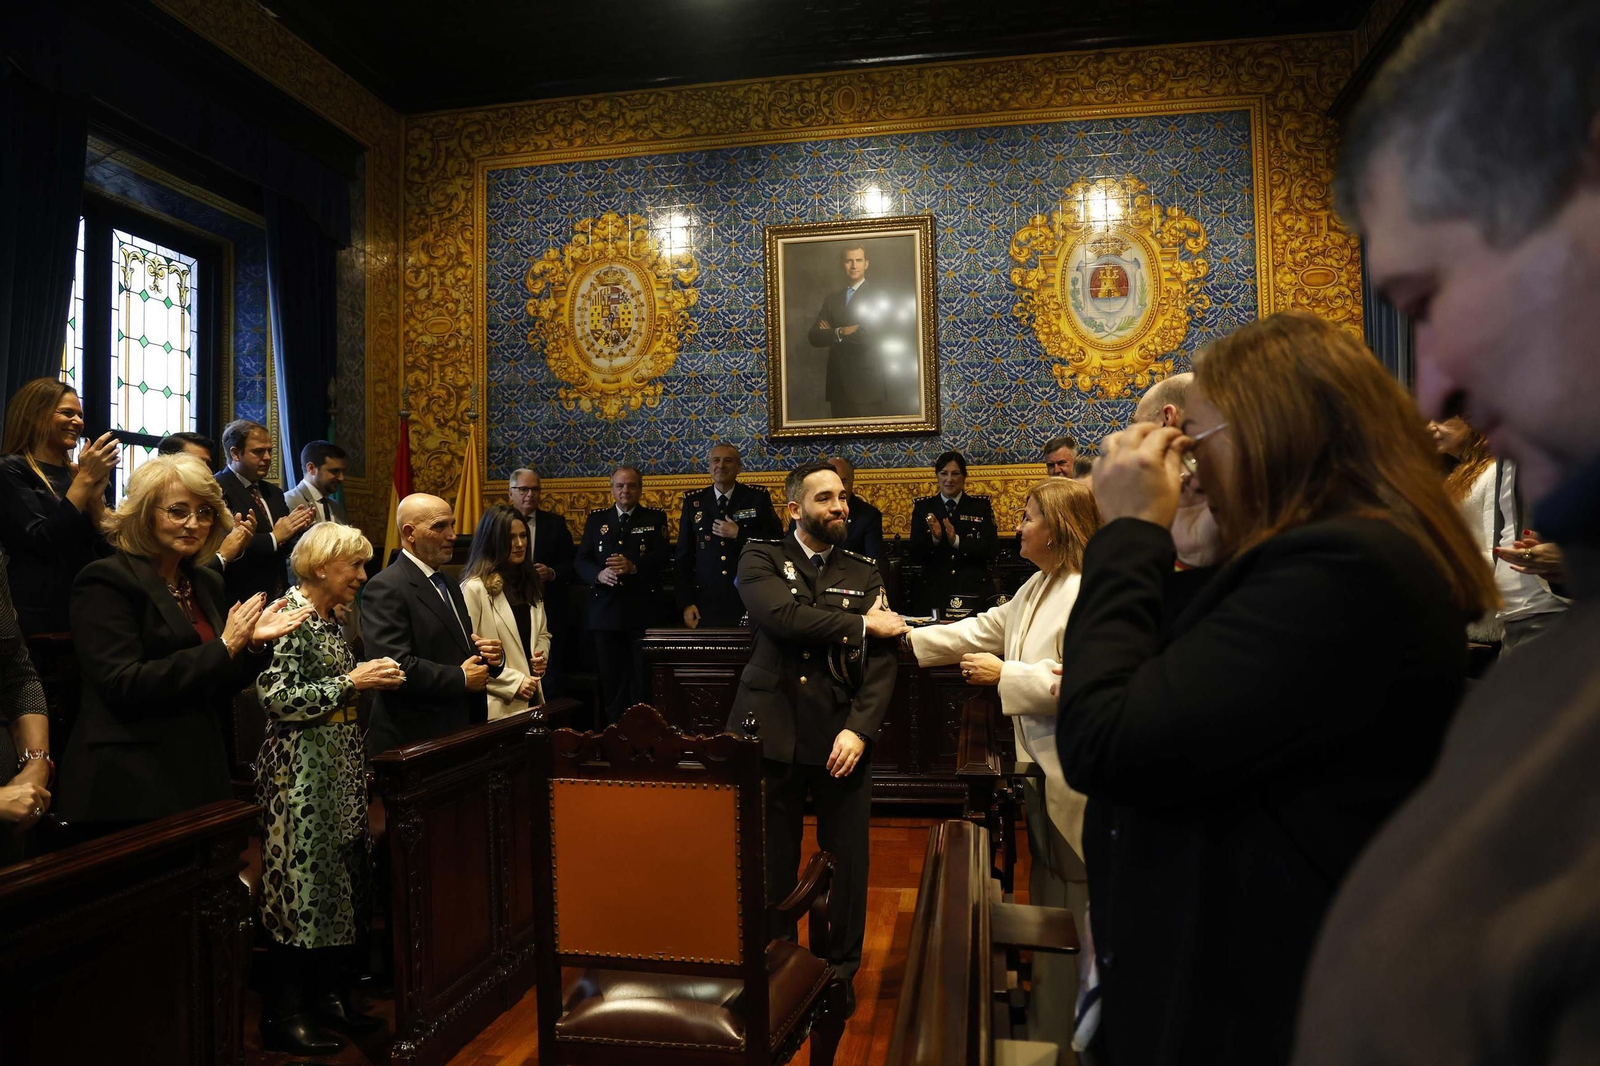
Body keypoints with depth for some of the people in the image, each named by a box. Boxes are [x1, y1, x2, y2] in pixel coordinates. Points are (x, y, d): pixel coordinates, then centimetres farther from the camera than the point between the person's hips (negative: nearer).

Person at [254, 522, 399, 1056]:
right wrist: (351, 682, -18)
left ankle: (330, 992, 24)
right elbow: (277, 698, -21)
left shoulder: (332, 622, 12)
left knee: (341, 876, 12)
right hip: (299, 771, -9)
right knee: (300, 879, -1)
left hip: (340, 771, 9)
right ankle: (284, 1015, 11)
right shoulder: (289, 616, -14)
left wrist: (373, 679, 3)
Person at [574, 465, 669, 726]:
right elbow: (580, 559, 6)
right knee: (611, 678, 5)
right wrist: (599, 574, -15)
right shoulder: (596, 519, 13)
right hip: (605, 611, 2)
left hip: (643, 610, -2)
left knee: (643, 679, 0)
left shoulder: (655, 518, 7)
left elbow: (662, 555, -6)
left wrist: (634, 566, -24)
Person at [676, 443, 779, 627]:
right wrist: (686, 603, -2)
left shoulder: (758, 497, 0)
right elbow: (684, 556, 6)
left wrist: (739, 534, -14)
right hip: (706, 602, 1)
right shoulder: (693, 501, 5)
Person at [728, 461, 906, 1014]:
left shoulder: (864, 574, 9)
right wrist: (860, 623, -12)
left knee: (847, 860, 9)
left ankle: (841, 969, 30)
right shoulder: (761, 559, 3)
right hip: (773, 733, -2)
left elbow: (882, 662, 1)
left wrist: (859, 730, -12)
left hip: (841, 736, 2)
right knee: (773, 860, 9)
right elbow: (782, 616, -18)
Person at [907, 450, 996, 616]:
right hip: (934, 592, 0)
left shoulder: (981, 505, 7)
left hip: (974, 591, 0)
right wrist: (934, 538, -18)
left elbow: (990, 550, -3)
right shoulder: (923, 507, 8)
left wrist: (957, 541, -19)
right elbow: (915, 555, 3)